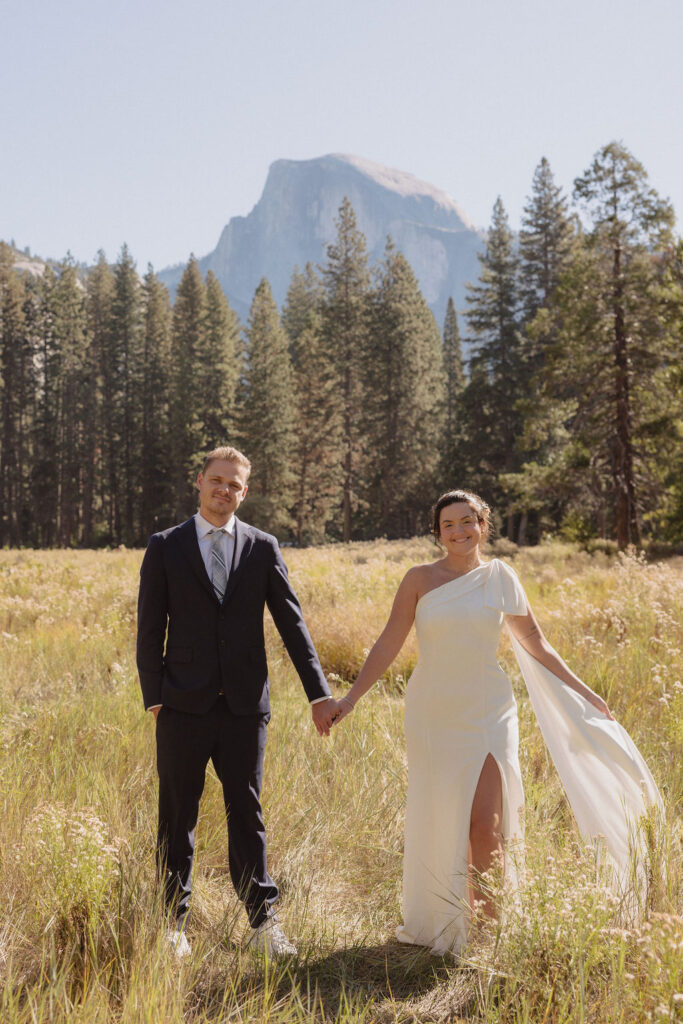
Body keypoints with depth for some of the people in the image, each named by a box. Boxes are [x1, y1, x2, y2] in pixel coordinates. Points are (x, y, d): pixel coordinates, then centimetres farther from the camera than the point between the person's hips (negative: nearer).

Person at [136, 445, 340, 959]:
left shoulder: (263, 548, 6)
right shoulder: (165, 547, 3)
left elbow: (292, 623, 4)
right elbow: (150, 629, 3)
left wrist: (320, 693, -2)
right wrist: (154, 699, -4)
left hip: (244, 704, 1)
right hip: (184, 705, -1)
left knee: (246, 811, 9)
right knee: (178, 816, 8)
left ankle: (263, 921, 20)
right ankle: (174, 922, 22)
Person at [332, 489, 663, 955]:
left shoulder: (500, 577, 2)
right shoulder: (420, 579, 0)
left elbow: (534, 643, 9)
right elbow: (390, 644, -1)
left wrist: (582, 691, 10)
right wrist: (352, 697, -7)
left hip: (487, 713, -1)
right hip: (433, 716, 1)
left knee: (485, 824, -8)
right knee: (438, 823, 9)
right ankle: (442, 923, 28)